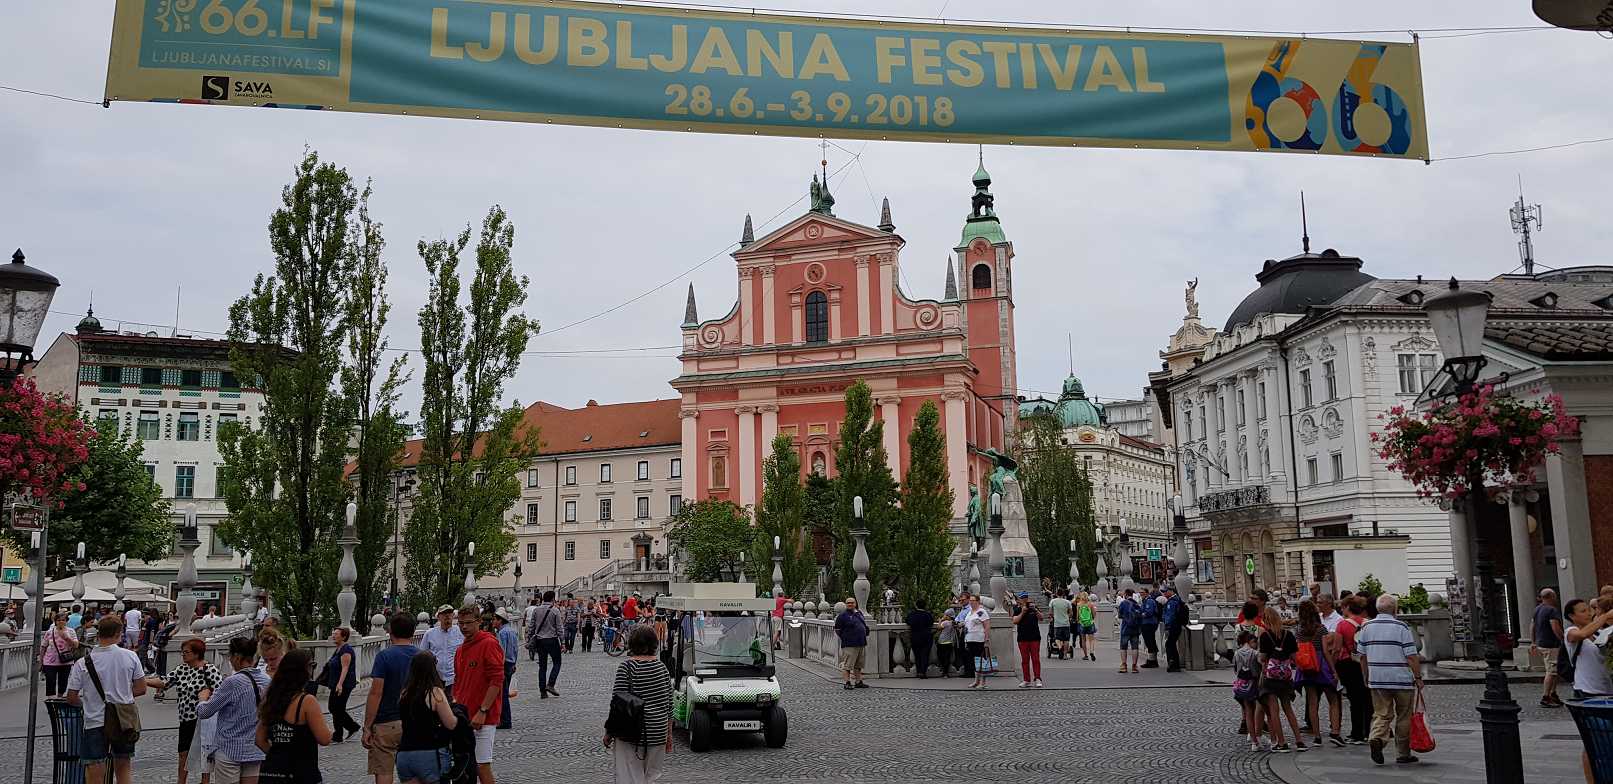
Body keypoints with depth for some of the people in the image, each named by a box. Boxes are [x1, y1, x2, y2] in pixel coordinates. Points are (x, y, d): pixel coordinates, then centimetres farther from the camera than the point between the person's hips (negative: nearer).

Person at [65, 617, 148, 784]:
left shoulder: (83, 663, -8)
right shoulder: (130, 656, -4)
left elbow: (71, 699, -4)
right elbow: (141, 689, 1)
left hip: (96, 722, -2)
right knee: (123, 769, 17)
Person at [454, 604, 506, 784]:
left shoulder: (489, 644, -10)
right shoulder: (460, 650, 15)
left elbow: (497, 680, -15)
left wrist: (482, 712, -18)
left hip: (483, 718, -8)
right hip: (463, 718, 8)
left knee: (482, 766, -6)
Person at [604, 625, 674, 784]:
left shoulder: (626, 667, -10)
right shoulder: (662, 667, 6)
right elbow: (669, 705, 9)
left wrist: (609, 732, -2)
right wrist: (669, 733, 17)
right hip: (659, 733, 6)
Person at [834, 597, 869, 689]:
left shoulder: (859, 613, 15)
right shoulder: (843, 615, -7)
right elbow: (837, 630, -7)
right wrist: (845, 638, -4)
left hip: (861, 644, 7)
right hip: (849, 646, -7)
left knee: (858, 665, 13)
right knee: (847, 665, -6)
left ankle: (859, 682, 19)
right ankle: (847, 683, -3)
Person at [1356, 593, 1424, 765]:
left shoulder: (1366, 627, 5)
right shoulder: (1401, 627, -8)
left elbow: (1362, 655, 8)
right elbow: (1411, 656, -11)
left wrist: (1366, 677, 19)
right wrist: (1418, 677, -2)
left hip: (1377, 680, 3)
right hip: (1402, 680, -3)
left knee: (1381, 714, 6)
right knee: (1404, 718, 10)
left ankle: (1377, 737, -21)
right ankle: (1403, 754, 16)